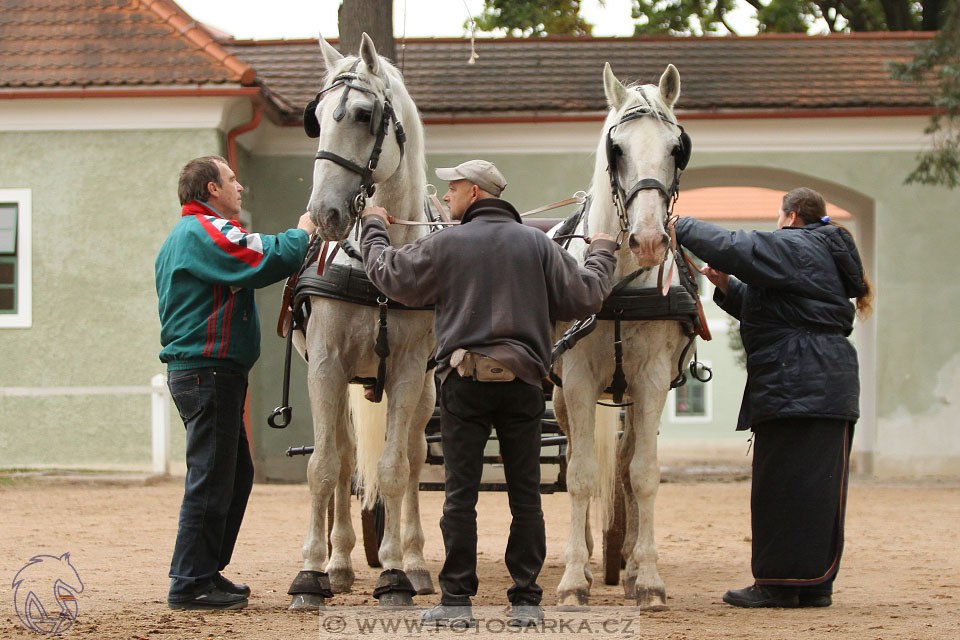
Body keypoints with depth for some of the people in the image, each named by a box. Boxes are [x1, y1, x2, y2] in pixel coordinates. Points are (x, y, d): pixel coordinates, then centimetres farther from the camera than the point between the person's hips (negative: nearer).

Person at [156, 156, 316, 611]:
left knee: (235, 474, 17)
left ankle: (207, 571, 23)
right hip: (208, 372, -11)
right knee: (211, 479, -7)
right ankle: (190, 585, -4)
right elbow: (267, 262, -22)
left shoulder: (184, 234, 22)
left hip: (194, 371, 11)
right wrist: (302, 233, -8)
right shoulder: (205, 231, -13)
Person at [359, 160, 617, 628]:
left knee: (460, 495, 2)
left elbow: (386, 273, 6)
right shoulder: (538, 244, 5)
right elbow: (584, 296, 7)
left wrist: (374, 228, 25)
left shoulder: (445, 244, -3)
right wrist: (602, 254, 26)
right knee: (525, 495, 6)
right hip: (523, 383, 2)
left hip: (465, 382, -2)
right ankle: (526, 602, 7)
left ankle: (456, 601, 3)